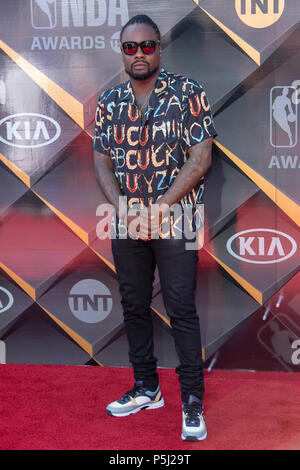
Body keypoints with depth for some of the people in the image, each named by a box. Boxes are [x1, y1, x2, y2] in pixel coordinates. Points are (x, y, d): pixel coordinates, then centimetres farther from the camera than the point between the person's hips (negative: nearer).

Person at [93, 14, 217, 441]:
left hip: (176, 220, -5)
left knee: (182, 310, -3)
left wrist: (158, 208, -15)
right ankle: (146, 388, 27)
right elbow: (102, 162, 7)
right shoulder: (109, 102, 8)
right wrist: (122, 207, -10)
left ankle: (193, 401, 7)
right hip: (126, 224, 5)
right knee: (134, 306, 12)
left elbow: (201, 158, -10)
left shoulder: (187, 93, -4)